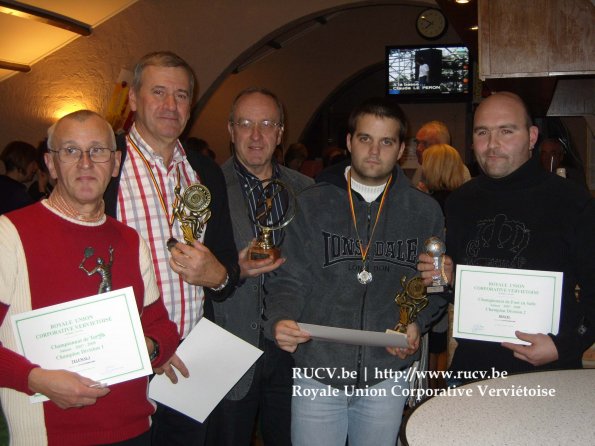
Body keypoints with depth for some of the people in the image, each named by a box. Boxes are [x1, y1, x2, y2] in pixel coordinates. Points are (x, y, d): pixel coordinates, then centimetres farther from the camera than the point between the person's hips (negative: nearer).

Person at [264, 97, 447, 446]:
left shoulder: (425, 211, 3)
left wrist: (418, 323, -10)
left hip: (387, 375, 1)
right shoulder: (312, 204, 0)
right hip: (317, 369, -1)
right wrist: (279, 320, -19)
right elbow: (291, 279, 0)